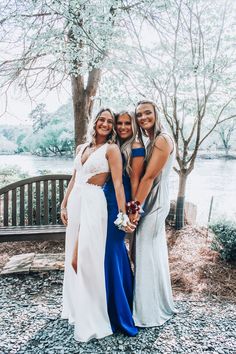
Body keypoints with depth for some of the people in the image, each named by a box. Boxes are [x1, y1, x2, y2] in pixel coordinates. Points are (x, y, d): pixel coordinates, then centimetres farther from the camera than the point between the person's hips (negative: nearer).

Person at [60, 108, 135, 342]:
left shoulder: (111, 149, -6)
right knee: (73, 259, 15)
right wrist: (64, 204, 13)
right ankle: (75, 307, 36)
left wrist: (123, 214, -17)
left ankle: (90, 319, 14)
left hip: (93, 203, -7)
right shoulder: (82, 148, 13)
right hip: (75, 201, 7)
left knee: (85, 259, -4)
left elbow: (118, 183, -13)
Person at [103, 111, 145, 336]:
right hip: (107, 201, 7)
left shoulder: (136, 148, -6)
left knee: (112, 251, -3)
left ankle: (119, 313, 16)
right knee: (116, 249, 15)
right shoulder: (114, 147, 15)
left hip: (120, 203, -7)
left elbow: (135, 180, -10)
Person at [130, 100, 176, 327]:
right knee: (152, 253, 18)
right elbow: (144, 175, 9)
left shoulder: (162, 140, -15)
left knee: (148, 254, 0)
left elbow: (149, 177, -21)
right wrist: (137, 206, 3)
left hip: (154, 202, -9)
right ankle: (157, 306, 36)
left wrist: (135, 207, -20)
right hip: (151, 202, 9)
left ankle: (150, 312, 18)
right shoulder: (150, 141, 14)